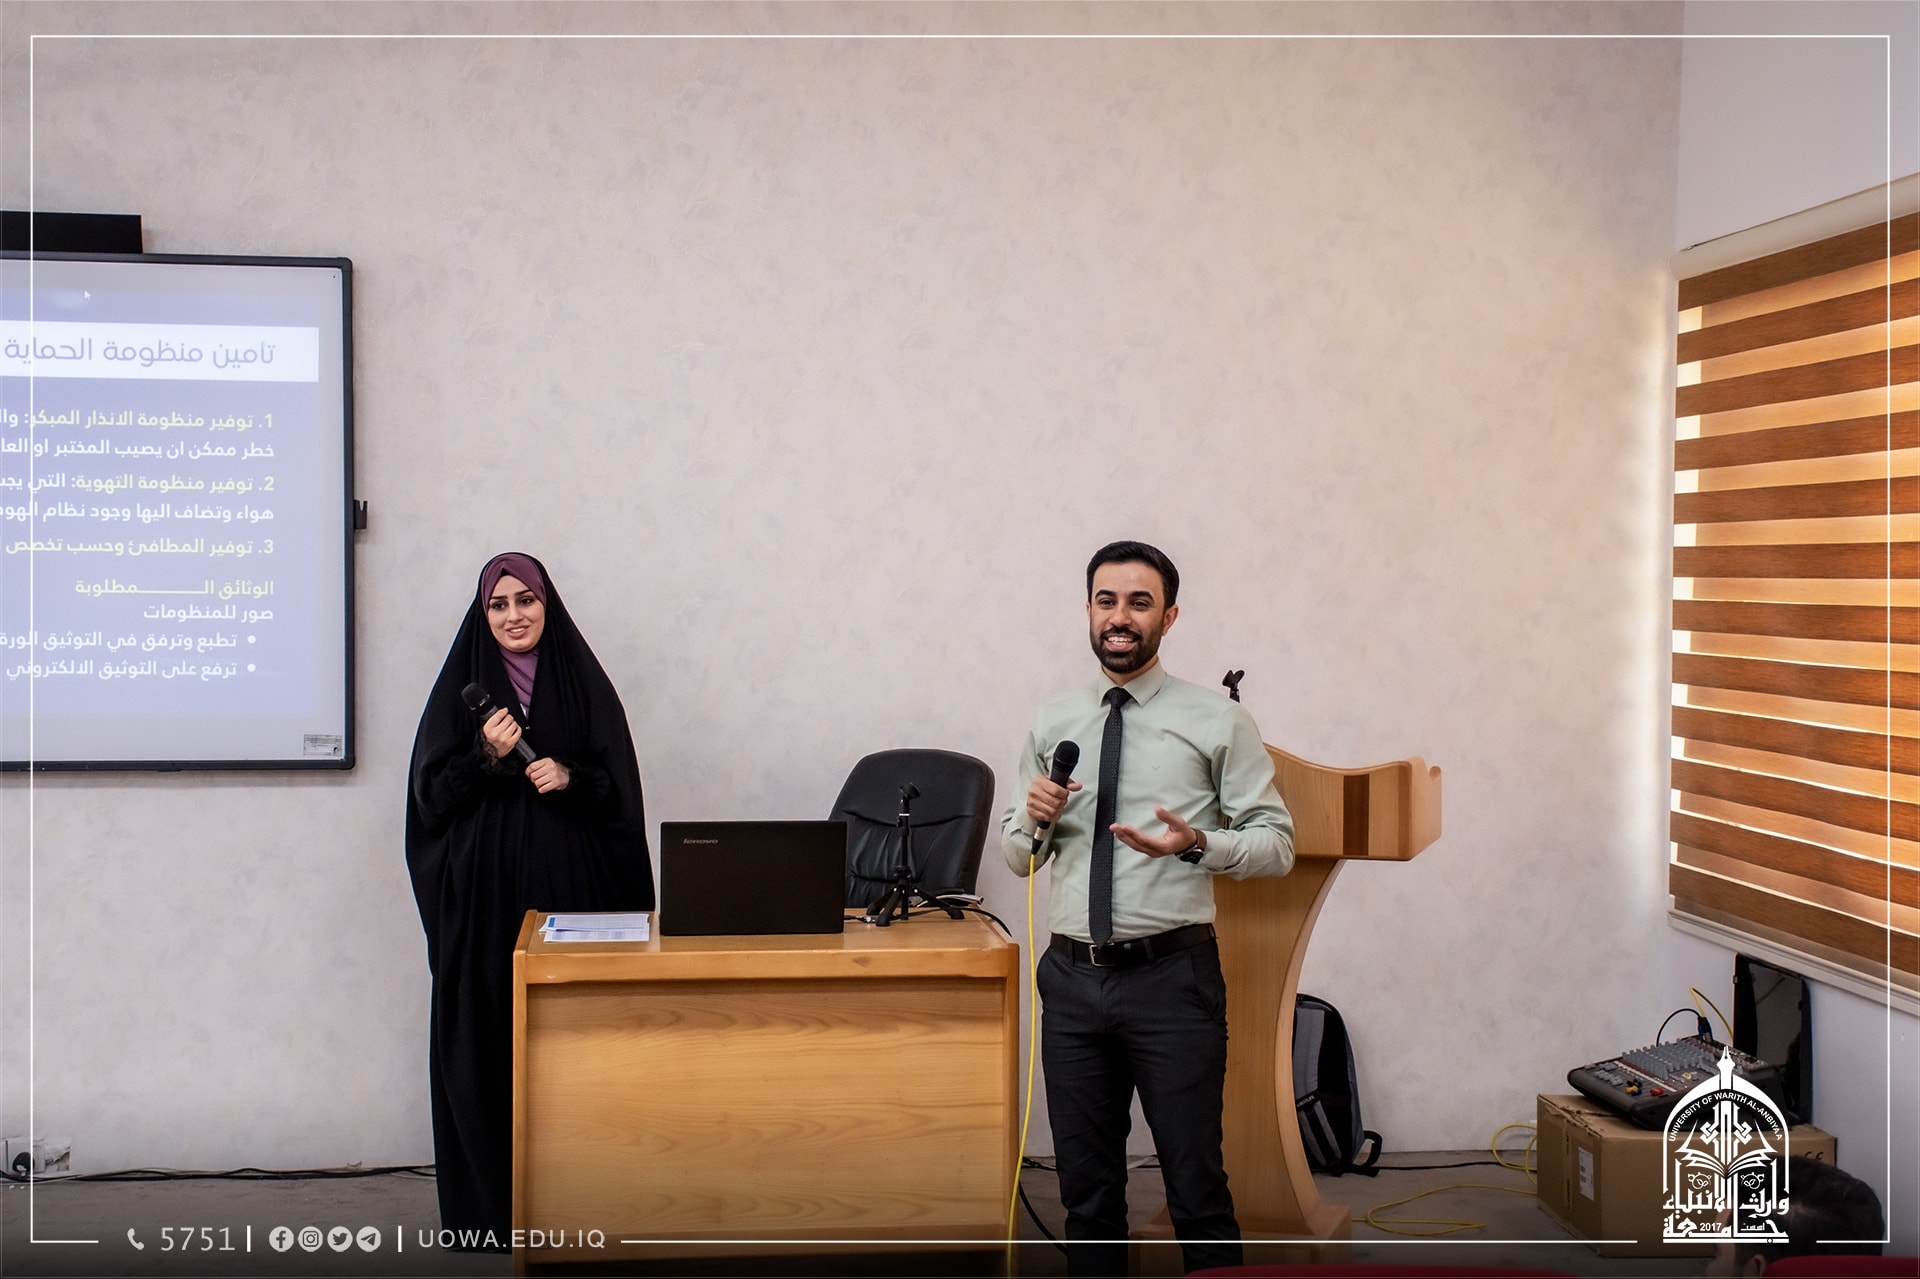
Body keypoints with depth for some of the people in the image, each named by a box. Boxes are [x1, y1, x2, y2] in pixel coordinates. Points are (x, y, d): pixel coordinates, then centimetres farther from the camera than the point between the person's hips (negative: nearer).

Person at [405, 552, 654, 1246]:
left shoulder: (583, 682, 6)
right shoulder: (462, 686, 6)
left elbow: (619, 787, 5)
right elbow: (430, 792, 1)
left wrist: (570, 779, -13)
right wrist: (484, 757, -14)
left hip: (570, 885, 0)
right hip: (483, 890, 0)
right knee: (482, 1039, 0)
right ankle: (487, 1206, 8)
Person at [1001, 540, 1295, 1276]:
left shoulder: (1218, 723, 0)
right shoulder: (1052, 726, 11)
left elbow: (1277, 843, -2)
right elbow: (1018, 858, 16)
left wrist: (1198, 844, -20)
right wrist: (1033, 817, -6)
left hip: (1172, 975, -4)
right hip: (1073, 976, 4)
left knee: (1196, 1186, 1)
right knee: (1086, 1188, 13)